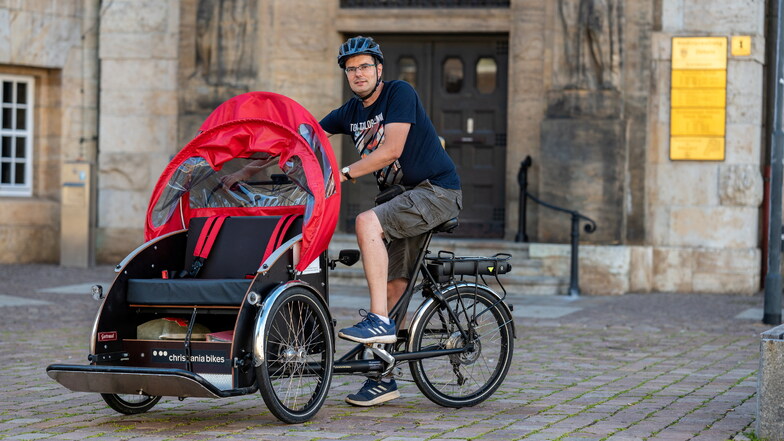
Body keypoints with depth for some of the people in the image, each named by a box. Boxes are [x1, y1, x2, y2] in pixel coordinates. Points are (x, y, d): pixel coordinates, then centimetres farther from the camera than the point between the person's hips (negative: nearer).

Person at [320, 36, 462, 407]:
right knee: (393, 286, 4)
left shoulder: (400, 93, -11)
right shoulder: (351, 112, 10)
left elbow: (391, 150, -21)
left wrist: (345, 174, -22)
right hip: (409, 196, 8)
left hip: (437, 191, -8)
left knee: (367, 222, -29)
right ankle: (383, 379, 9)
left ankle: (379, 320, -29)